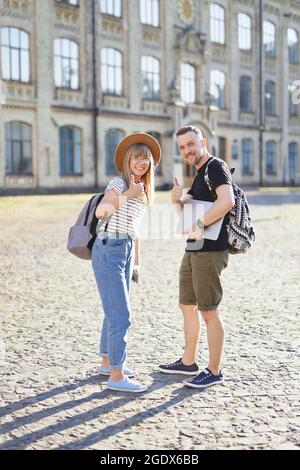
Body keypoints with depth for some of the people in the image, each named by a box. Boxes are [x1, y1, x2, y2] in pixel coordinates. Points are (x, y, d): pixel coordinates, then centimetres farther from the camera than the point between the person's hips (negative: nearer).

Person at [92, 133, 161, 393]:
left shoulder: (142, 190, 15)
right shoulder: (118, 183, -10)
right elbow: (100, 211, -27)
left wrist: (137, 261, 23)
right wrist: (127, 194, -35)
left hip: (125, 252, 9)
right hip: (108, 252, -9)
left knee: (115, 313, 17)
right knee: (121, 316, -9)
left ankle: (108, 363, 31)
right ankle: (116, 376, -3)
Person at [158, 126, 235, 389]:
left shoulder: (216, 166, -11)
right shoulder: (200, 174, 19)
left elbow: (227, 201, -29)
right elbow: (186, 212, 21)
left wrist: (200, 225, -22)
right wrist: (177, 200, 0)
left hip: (210, 251, -10)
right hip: (193, 249, 10)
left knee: (209, 311, -4)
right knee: (187, 306, 18)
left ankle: (214, 372, 6)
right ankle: (188, 362, 31)